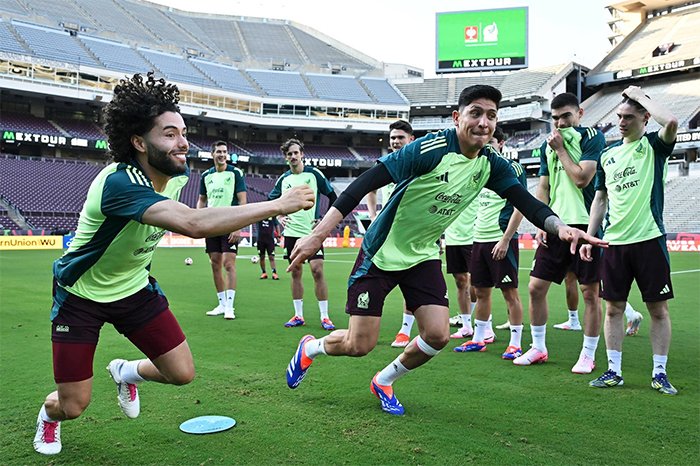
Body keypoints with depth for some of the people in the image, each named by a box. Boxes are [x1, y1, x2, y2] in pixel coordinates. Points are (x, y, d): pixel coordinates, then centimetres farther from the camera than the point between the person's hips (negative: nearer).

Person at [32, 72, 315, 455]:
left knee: (182, 374, -2)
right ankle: (49, 414, 41)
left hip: (134, 288, 6)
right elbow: (194, 224, -52)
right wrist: (278, 205, -49)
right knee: (73, 405, 1)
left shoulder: (178, 174, -11)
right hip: (81, 295, -6)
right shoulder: (118, 183, -37)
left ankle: (126, 372, 32)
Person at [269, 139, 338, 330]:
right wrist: (279, 217, 9)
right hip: (292, 232, 4)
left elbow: (333, 197, 3)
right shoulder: (283, 179, 8)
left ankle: (324, 316, -3)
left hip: (312, 231, -3)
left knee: (317, 270, -10)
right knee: (295, 273, 6)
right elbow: (272, 199, 23)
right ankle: (298, 316, 15)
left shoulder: (314, 174, -2)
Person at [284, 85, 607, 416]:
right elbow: (366, 182, -27)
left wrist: (560, 226, -34)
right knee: (359, 345, -4)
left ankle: (383, 381, 22)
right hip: (381, 251, -5)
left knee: (437, 335, -6)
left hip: (424, 255, 6)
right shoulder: (431, 148, -25)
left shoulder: (492, 165, -5)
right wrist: (318, 234, -33)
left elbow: (526, 202, -11)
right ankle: (310, 348, 30)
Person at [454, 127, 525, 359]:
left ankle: (515, 344, 8)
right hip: (480, 238, 7)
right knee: (480, 291, 13)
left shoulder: (512, 168, -7)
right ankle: (479, 338, 24)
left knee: (509, 292, -1)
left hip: (502, 240, -7)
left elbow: (520, 207, -12)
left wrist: (505, 239, -16)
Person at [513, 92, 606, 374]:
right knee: (536, 287, 3)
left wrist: (561, 150, -6)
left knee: (590, 292, 1)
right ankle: (538, 348, 19)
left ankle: (588, 355, 15)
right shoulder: (547, 145, 14)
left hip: (585, 224, -5)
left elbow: (582, 179, -15)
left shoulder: (592, 138, -3)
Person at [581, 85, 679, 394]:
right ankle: (614, 371, 16)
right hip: (614, 242, 4)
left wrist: (640, 95, -10)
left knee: (658, 309, 3)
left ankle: (660, 373, 15)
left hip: (649, 240, -4)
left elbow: (671, 122, -24)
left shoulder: (654, 145, 0)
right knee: (613, 308, 7)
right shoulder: (608, 154, 13)